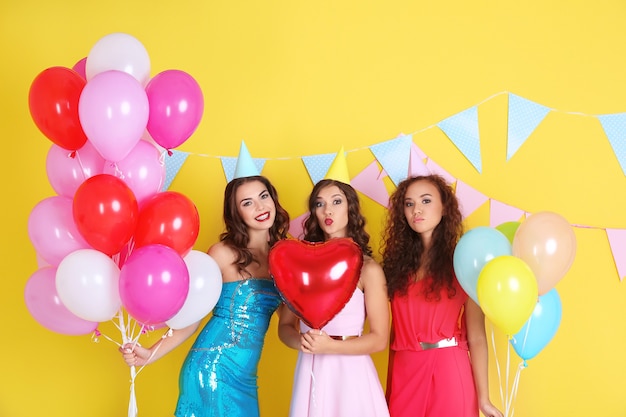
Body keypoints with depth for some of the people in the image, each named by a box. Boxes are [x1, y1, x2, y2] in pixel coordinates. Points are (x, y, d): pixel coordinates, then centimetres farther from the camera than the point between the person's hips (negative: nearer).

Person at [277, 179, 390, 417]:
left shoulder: (368, 269, -7)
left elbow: (379, 339, -8)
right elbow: (285, 326, 7)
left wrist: (330, 347, -19)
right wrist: (302, 341, -14)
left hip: (350, 373, -3)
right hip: (310, 373, 3)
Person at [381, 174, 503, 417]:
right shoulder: (398, 260, 8)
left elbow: (476, 337, -7)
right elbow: (396, 329, 9)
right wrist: (389, 386, 9)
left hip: (447, 371, -4)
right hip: (403, 373, 4)